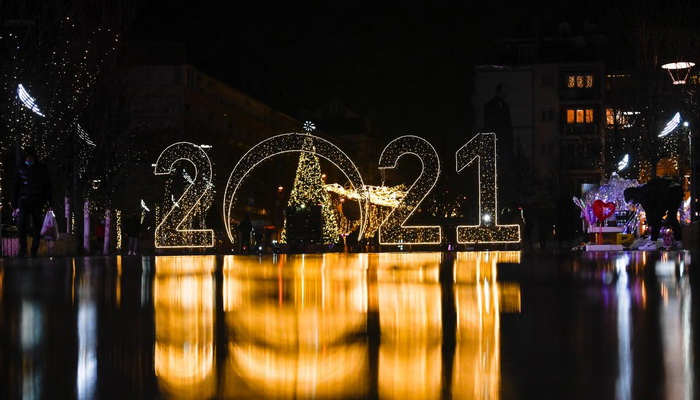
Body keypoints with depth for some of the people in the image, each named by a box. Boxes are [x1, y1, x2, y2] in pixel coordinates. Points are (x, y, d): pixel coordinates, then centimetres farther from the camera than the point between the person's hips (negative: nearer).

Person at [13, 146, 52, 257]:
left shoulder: (42, 168, 6)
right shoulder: (20, 169, 9)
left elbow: (48, 187, 6)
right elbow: (16, 188, 12)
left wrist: (49, 203, -2)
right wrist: (15, 205, 6)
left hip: (38, 202, 0)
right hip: (24, 201, 0)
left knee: (37, 227, 1)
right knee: (21, 225, -10)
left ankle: (34, 251, 6)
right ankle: (23, 249, -1)